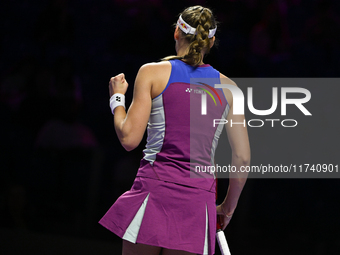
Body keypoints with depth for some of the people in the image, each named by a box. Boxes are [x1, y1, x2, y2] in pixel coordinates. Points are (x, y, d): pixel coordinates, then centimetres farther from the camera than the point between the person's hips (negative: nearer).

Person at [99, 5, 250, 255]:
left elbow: (129, 138, -2)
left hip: (155, 188, -2)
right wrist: (228, 207, 22)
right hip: (200, 199, 2)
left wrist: (117, 98, 16)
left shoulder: (153, 72, 4)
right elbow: (242, 158, 9)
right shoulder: (227, 87, 11)